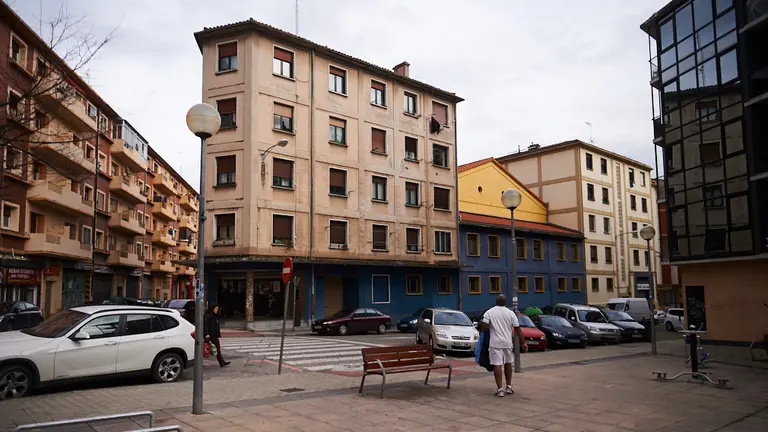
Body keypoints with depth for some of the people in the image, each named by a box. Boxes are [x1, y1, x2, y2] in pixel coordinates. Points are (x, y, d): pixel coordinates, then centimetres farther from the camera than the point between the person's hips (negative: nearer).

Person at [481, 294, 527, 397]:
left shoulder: (489, 312, -3)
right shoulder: (511, 313, 2)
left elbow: (484, 326, -12)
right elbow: (517, 329, 1)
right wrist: (523, 343, 7)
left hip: (495, 343, -2)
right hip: (507, 343, 3)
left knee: (497, 365, -2)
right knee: (508, 363, 18)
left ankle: (500, 389, -6)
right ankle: (509, 386, 23)